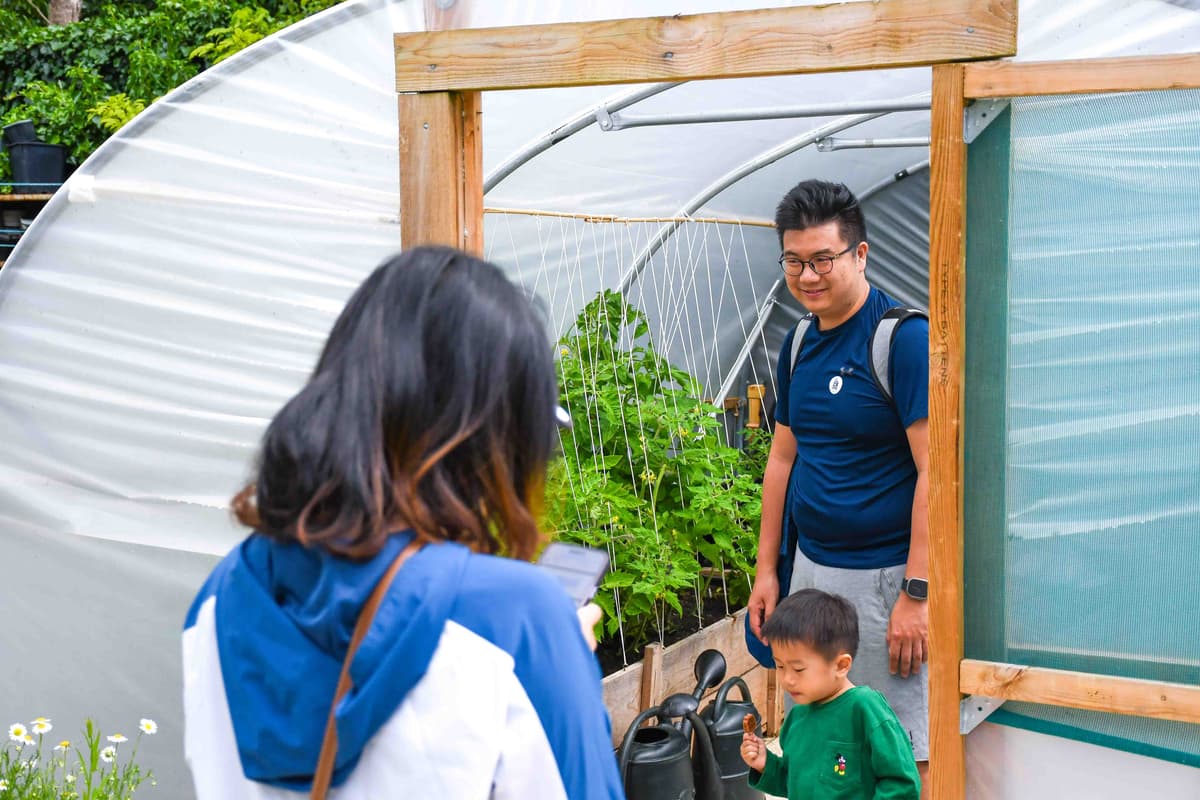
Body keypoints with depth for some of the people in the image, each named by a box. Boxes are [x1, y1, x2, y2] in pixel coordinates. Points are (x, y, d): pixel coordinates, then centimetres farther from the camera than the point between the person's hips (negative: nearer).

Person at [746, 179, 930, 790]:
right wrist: (767, 570, 14)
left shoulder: (905, 339, -13)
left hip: (885, 577, -7)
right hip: (809, 566, 7)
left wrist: (915, 594, -20)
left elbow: (933, 472, -16)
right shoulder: (799, 344, 10)